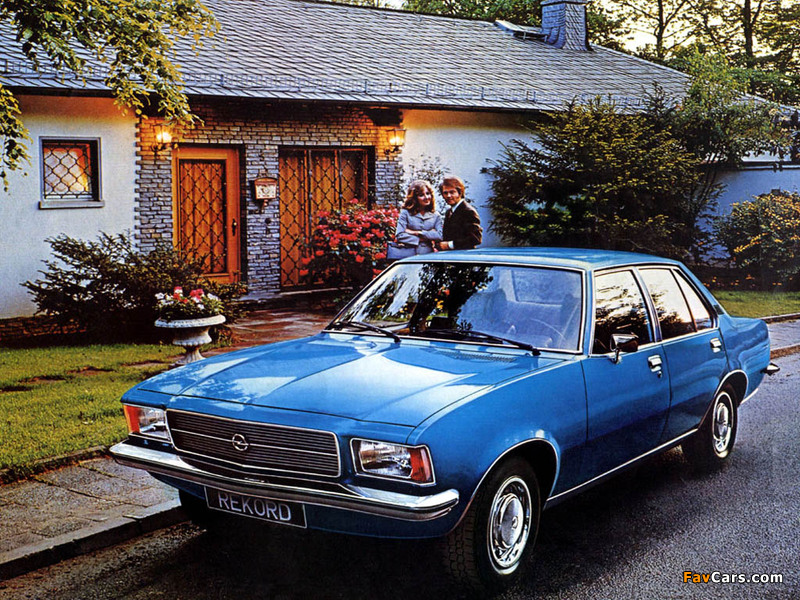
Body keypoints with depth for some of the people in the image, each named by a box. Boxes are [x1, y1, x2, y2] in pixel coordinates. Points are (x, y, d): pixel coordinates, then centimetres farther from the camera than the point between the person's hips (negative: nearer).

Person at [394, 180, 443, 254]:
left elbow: (439, 236, -1)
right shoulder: (406, 213, 8)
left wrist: (418, 233, -3)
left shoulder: (436, 216, 14)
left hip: (428, 256, 2)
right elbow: (399, 236, -3)